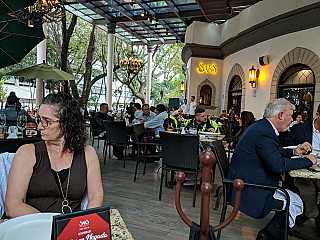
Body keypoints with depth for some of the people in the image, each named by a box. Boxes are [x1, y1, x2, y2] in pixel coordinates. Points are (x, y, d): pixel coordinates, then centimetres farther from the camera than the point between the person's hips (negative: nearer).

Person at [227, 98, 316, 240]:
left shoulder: (261, 126, 10)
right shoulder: (264, 132, -24)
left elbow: (273, 152, 23)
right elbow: (278, 165, -28)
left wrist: (293, 152, 11)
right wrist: (307, 161, -13)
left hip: (246, 181, 11)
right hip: (249, 190, -11)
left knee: (292, 189, 17)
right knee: (296, 203, -4)